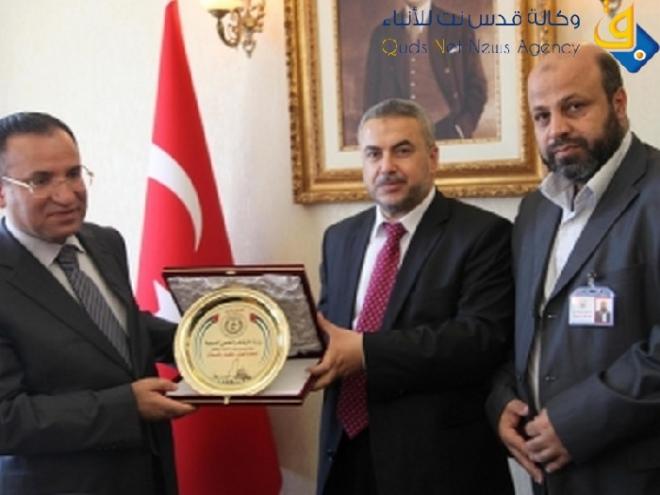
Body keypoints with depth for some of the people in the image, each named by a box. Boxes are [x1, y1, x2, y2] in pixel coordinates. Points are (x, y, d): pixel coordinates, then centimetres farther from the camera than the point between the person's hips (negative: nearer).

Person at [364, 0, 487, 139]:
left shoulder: (459, 28, 3)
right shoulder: (381, 33, 8)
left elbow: (476, 86, 3)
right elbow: (372, 90, 10)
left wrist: (463, 129, -8)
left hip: (446, 130, -1)